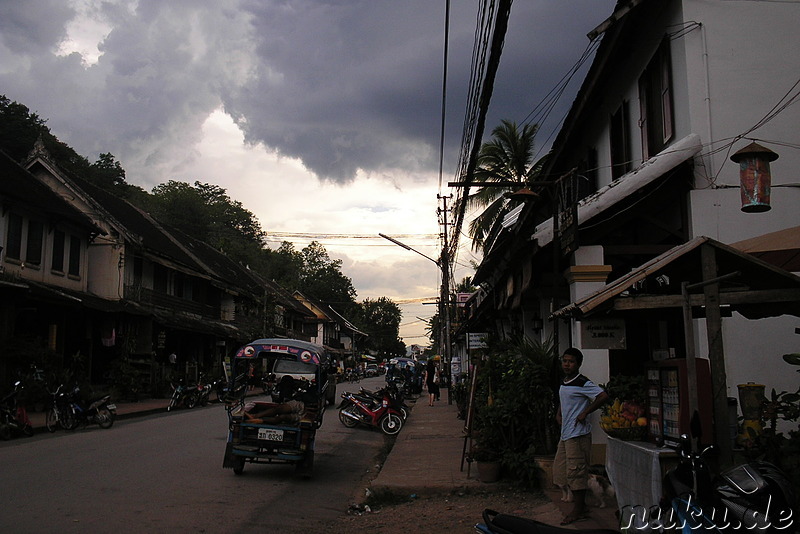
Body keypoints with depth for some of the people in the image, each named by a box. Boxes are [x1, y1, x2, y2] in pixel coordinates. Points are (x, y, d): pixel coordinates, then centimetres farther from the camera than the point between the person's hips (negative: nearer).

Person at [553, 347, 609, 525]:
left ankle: (578, 511, 8)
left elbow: (603, 396, -24)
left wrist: (585, 412, -19)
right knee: (560, 469, 12)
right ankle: (580, 504, 23)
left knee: (576, 471, -4)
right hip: (565, 433, 9)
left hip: (578, 434, -9)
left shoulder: (582, 383, -14)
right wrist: (558, 414, 17)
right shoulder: (564, 383, 13)